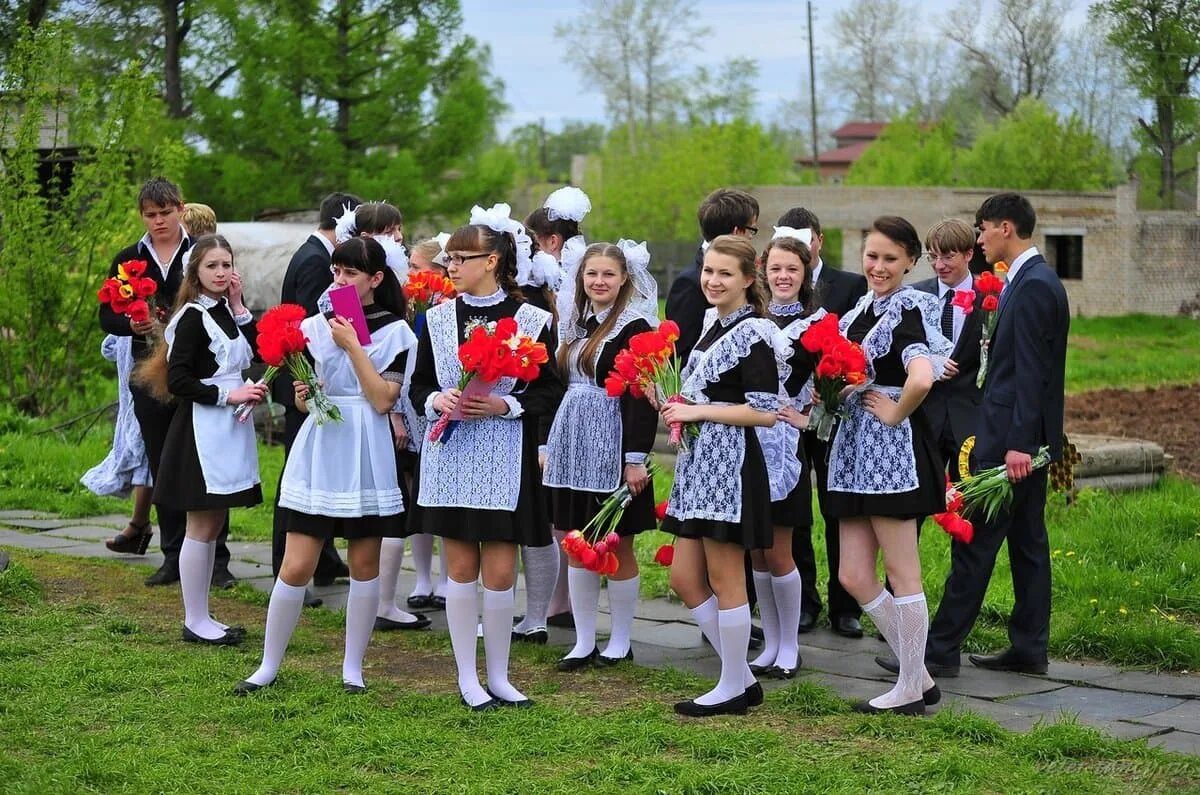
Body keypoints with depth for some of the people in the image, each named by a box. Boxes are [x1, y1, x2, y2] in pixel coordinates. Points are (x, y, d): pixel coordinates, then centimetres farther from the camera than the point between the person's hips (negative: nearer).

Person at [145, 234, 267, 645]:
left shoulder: (227, 311, 12)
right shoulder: (193, 316, -12)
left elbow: (254, 354, 6)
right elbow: (177, 379, -18)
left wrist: (239, 308, 2)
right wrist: (227, 395, -20)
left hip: (228, 427, 8)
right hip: (201, 428, -8)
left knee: (214, 523, 12)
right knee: (201, 525, -3)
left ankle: (203, 616, 19)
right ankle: (194, 622, 3)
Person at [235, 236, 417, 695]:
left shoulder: (395, 331, 0)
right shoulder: (314, 327, 6)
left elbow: (383, 400, -11)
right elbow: (302, 400, 11)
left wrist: (352, 346, -13)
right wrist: (302, 395, -12)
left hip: (367, 455, -1)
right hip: (319, 450, 1)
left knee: (364, 564, 6)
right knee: (296, 567, -3)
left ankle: (353, 667, 17)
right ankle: (269, 665, 9)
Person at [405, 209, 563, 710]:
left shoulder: (533, 320, -2)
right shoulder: (438, 318, 5)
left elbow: (550, 393, 0)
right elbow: (419, 387, 10)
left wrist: (504, 405, -15)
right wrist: (437, 401, -11)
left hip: (505, 458, -2)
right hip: (451, 456, 2)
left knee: (500, 572, 0)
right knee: (461, 567, 5)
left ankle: (499, 677, 14)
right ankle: (467, 678, 14)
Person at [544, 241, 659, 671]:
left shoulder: (633, 327, -8)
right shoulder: (576, 324, 13)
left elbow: (642, 398, -13)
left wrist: (636, 458, -18)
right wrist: (549, 445, 14)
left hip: (612, 448, -7)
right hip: (573, 447, 7)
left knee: (617, 549, 3)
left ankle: (620, 642, 14)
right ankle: (583, 642, 16)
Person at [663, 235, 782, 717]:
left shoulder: (754, 332, -12)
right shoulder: (712, 323, 14)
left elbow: (765, 412, -17)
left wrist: (698, 410, -16)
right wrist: (679, 410, 8)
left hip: (731, 462, -10)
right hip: (698, 461, 10)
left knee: (724, 579, -2)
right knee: (684, 578, 10)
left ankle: (733, 689, 11)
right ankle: (743, 678, 19)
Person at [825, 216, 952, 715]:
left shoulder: (907, 311, -13)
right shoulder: (861, 310, 13)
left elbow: (921, 379, -32)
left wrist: (894, 412, -16)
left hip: (893, 449, -9)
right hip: (856, 448, 9)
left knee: (902, 574, 0)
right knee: (853, 576, 9)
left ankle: (910, 690, 10)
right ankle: (919, 677, 18)